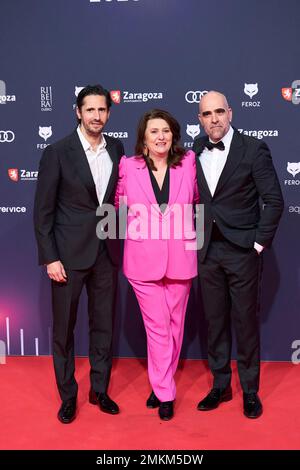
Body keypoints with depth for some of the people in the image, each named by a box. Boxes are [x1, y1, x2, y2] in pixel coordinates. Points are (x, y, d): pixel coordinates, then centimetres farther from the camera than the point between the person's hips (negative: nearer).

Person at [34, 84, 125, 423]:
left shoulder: (116, 149, 4)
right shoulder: (57, 152, -8)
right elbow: (43, 210, -8)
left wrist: (117, 241, 6)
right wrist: (49, 258, -11)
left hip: (106, 252, 4)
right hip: (69, 254, -3)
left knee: (103, 323, 14)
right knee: (64, 328, 9)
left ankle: (100, 389, 32)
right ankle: (67, 396, 28)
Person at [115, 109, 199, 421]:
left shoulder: (188, 163, 0)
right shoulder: (128, 167, -2)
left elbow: (198, 200, 12)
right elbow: (118, 204, 12)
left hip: (180, 257, 2)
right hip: (143, 259, -1)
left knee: (174, 324, 12)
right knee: (157, 327, 2)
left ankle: (161, 383, 34)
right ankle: (165, 394, 19)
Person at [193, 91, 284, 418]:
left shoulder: (253, 149, -6)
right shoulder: (194, 153, 6)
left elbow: (274, 200, -7)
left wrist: (259, 243, -9)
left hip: (242, 250, -4)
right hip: (207, 250, 4)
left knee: (245, 321, 6)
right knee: (215, 321, 12)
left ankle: (250, 390, 23)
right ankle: (220, 385, 28)